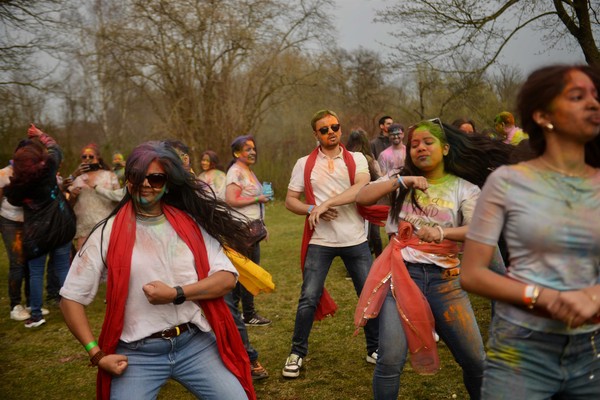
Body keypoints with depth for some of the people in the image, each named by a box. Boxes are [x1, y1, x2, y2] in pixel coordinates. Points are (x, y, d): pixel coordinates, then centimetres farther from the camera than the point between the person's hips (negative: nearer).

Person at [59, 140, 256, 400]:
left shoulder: (191, 225, 5)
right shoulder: (108, 234, 0)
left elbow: (227, 278, -1)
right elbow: (71, 298, 3)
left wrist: (176, 294, -15)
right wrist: (97, 353, -6)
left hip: (197, 344, 1)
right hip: (136, 354, -1)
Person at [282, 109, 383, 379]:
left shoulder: (356, 159, 1)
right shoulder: (304, 164, 4)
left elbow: (361, 188, -18)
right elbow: (290, 200, 4)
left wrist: (326, 203, -26)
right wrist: (312, 210, -15)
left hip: (355, 240, 1)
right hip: (320, 241, 0)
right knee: (309, 298, -2)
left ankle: (374, 350, 25)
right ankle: (297, 353, 14)